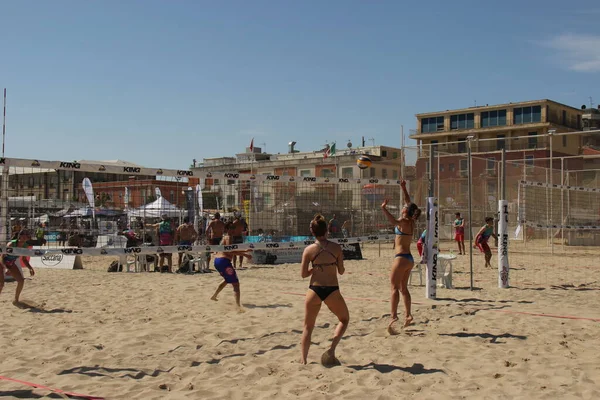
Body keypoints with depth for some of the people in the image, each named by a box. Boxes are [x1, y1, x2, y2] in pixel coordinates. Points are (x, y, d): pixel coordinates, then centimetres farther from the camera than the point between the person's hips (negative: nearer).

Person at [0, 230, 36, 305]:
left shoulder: (25, 246, -14)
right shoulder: (11, 244, -32)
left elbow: (24, 259, 2)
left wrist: (30, 268, -11)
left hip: (11, 263, 6)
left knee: (21, 280, -3)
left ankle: (16, 301, 13)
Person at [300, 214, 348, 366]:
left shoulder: (309, 250, -2)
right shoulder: (336, 247, -2)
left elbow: (303, 274, 0)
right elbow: (341, 271, 4)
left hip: (314, 290, 1)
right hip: (332, 291, -1)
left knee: (308, 327, 18)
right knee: (344, 319, 23)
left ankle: (303, 360, 15)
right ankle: (331, 349, 5)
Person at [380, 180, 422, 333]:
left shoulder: (403, 221, -12)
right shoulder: (411, 222, 10)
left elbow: (393, 221, -37)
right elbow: (408, 202, 22)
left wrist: (384, 208, -40)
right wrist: (404, 188, 25)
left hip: (401, 258, -9)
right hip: (409, 258, 9)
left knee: (395, 287, -9)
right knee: (403, 288, 15)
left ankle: (394, 316, -15)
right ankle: (408, 315, 15)